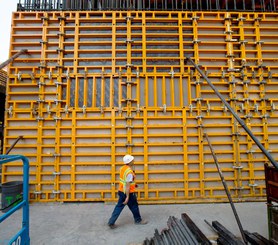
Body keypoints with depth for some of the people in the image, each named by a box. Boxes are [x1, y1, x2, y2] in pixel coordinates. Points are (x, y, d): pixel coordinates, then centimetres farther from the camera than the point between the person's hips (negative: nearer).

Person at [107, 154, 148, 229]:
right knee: (134, 206, 15)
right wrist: (127, 197, -23)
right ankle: (138, 220, 34)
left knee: (119, 207, 16)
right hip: (129, 193, -7)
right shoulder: (129, 172, -26)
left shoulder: (122, 168, 0)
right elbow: (127, 185, -26)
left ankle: (111, 222, 19)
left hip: (121, 191, 8)